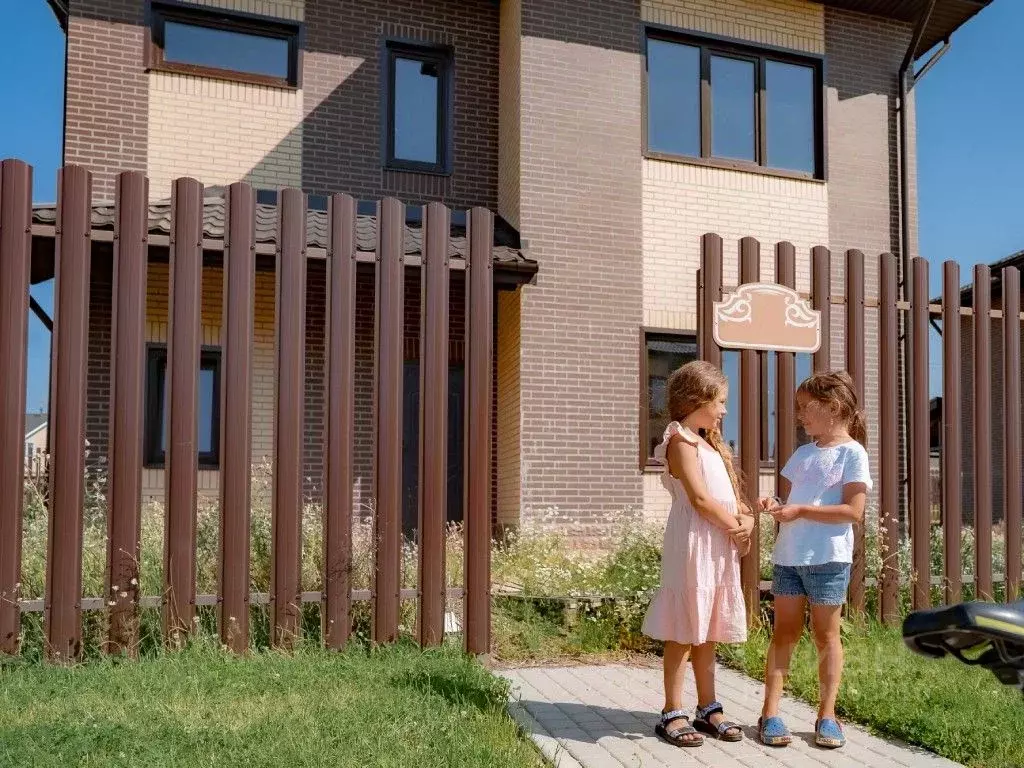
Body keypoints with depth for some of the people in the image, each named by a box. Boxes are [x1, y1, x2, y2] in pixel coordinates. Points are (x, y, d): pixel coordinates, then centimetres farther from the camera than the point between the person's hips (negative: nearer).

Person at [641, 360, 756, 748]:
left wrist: (747, 519, -2)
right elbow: (700, 499, -17)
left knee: (708, 630, 13)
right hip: (693, 545, -9)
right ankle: (673, 713, 4)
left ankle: (707, 707, 21)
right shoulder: (681, 441, -9)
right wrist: (736, 528, -6)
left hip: (721, 547, 9)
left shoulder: (710, 444, 20)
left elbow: (731, 494, 17)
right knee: (684, 631, -4)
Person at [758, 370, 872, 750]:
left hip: (828, 558, -6)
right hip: (788, 556, 6)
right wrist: (777, 506, -3)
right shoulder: (802, 453, 14)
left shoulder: (852, 452, -7)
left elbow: (853, 511, -14)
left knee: (826, 635, 5)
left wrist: (800, 511, -18)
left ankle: (827, 715, 17)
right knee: (784, 633, 6)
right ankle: (770, 713, 7)